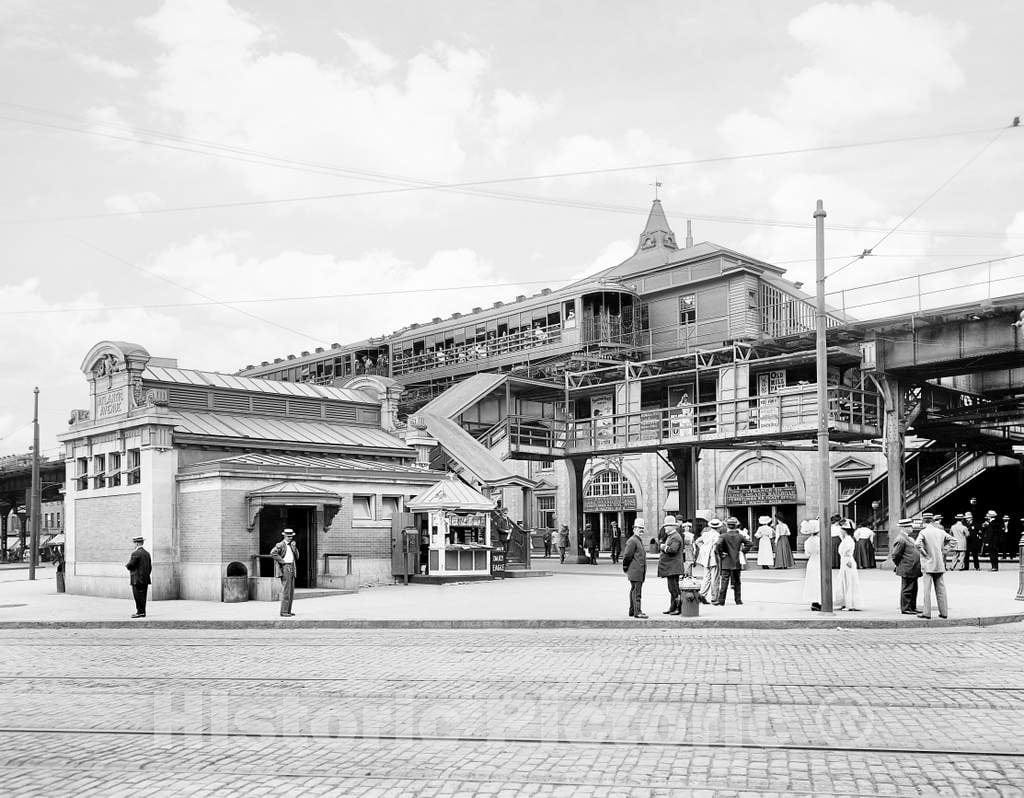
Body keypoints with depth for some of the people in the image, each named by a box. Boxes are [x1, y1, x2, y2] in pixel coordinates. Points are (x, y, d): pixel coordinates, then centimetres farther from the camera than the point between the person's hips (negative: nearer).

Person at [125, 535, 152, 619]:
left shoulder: (135, 553, -13)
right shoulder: (147, 553, 12)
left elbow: (130, 565, -14)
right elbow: (150, 567, 15)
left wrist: (126, 564, 8)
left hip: (137, 580, -8)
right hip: (146, 579, 8)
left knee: (138, 597, -4)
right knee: (142, 597, 11)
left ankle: (140, 612, -5)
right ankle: (142, 612, 13)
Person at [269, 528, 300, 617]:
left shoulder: (291, 545, 19)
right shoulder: (281, 545, -7)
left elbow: (297, 557, 14)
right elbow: (272, 553, -23)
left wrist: (294, 547, 0)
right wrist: (281, 561, -18)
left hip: (292, 568, 9)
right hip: (285, 567, -9)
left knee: (291, 591, 9)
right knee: (286, 590, -11)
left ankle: (288, 611, 14)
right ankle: (284, 612, -11)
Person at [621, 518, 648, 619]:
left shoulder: (640, 540, 19)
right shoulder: (632, 541, -13)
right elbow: (626, 555, -15)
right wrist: (625, 569, -7)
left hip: (640, 572, 10)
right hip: (635, 572, -10)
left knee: (634, 591, 15)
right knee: (636, 592, -9)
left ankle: (632, 611, 22)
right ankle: (637, 612, -9)